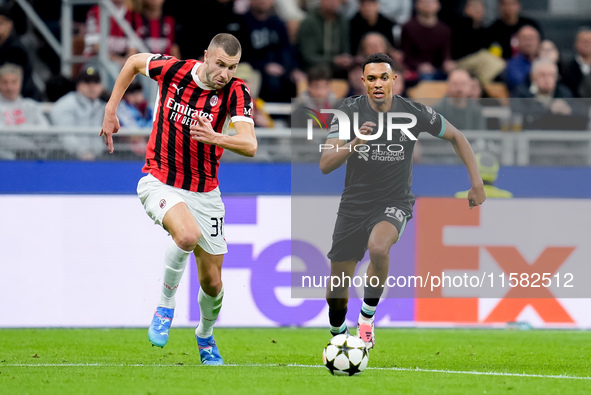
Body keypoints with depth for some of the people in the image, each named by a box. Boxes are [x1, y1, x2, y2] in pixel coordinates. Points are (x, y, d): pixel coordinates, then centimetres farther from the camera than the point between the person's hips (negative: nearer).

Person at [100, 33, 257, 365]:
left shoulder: (236, 92, -14)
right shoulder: (173, 69, -13)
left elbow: (250, 145, -27)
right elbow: (134, 62, 9)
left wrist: (214, 137, -46)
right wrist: (111, 111, 10)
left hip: (205, 192, 2)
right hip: (160, 183, -2)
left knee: (212, 282, 6)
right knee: (188, 234, -35)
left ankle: (206, 336, 39)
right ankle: (165, 306, -11)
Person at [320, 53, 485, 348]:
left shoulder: (414, 113, -11)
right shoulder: (350, 111, -12)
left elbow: (456, 137, 7)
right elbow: (325, 165, -20)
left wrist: (476, 183, 3)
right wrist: (355, 143, -38)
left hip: (394, 202, -2)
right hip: (354, 203, 2)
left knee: (378, 247, -37)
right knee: (336, 293, 6)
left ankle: (367, 316, -13)